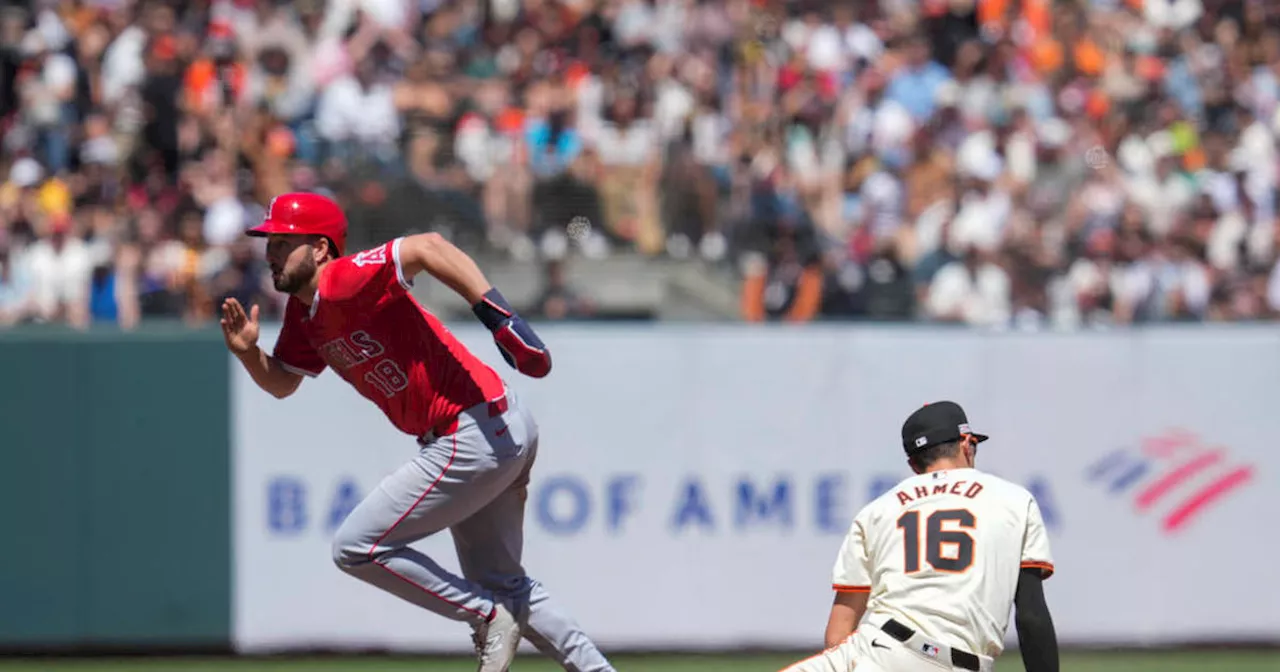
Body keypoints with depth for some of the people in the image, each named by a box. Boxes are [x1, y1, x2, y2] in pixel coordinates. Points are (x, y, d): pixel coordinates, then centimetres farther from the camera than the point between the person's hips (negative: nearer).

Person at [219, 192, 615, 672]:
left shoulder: (344, 282, -17)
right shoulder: (304, 313, 11)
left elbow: (427, 247, -31)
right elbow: (282, 382, 25)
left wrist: (498, 317, -38)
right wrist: (249, 352, 3)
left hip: (477, 432, -11)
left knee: (357, 547, -5)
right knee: (499, 584, 22)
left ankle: (489, 617, 3)